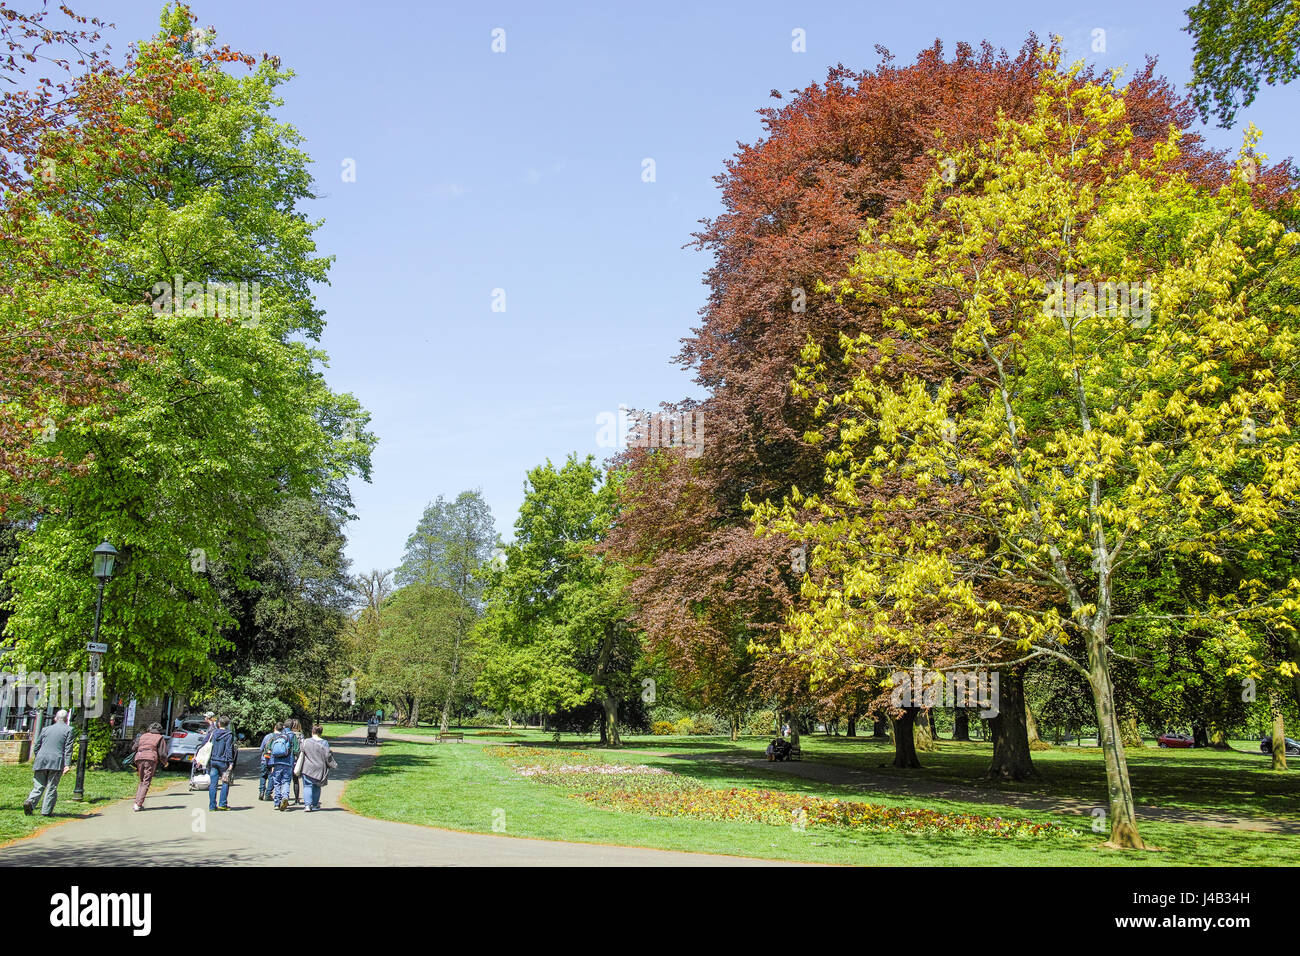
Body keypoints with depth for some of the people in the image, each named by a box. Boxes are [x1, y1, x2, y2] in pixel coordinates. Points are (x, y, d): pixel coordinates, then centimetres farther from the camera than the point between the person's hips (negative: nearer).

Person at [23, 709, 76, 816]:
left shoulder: (45, 729, 17)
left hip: (41, 760, 3)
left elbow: (36, 747, 18)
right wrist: (67, 765, -7)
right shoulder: (69, 730, 5)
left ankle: (30, 801, -14)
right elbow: (68, 749, -3)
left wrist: (37, 759, 30)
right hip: (56, 762, -3)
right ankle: (46, 811, 0)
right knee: (52, 788, 1)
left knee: (39, 786, 9)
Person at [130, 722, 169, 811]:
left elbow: (133, 748, 20)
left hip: (139, 758, 4)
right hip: (151, 759, -4)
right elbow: (162, 754, 3)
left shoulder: (142, 736, 24)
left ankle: (137, 802, 8)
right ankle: (139, 804, -13)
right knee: (146, 782, -3)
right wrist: (165, 762, 22)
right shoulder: (160, 738, 11)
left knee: (142, 781, 18)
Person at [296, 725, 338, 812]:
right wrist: (334, 765, 5)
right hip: (319, 769, 1)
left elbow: (301, 754, 6)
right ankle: (315, 805, 22)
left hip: (307, 769, -1)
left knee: (308, 786, 3)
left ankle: (308, 804, -12)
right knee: (317, 787, 16)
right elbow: (328, 756, -8)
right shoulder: (324, 743, -8)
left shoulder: (306, 742, -4)